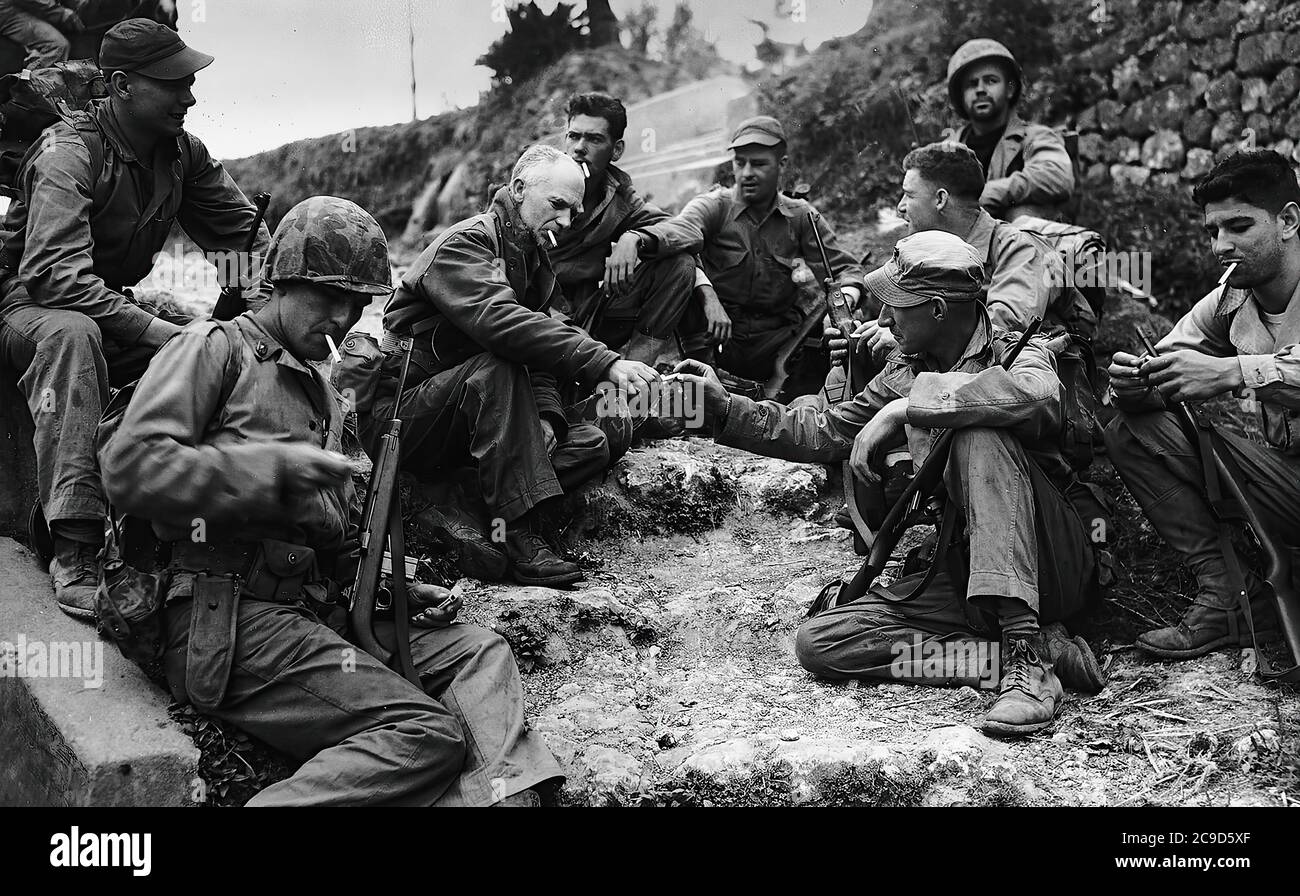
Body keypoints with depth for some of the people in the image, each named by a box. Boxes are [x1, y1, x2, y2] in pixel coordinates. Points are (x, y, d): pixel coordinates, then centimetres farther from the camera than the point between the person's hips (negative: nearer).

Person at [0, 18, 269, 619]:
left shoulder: (182, 152, -1)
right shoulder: (68, 151, -21)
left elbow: (244, 225, 11)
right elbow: (56, 274, -34)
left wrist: (244, 254, -15)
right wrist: (158, 330, -41)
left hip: (116, 309, 6)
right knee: (72, 333, -40)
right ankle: (74, 550, -43)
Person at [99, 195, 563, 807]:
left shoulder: (325, 398, 28)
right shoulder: (216, 348, 2)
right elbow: (128, 465, -13)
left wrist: (395, 590, 13)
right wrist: (274, 468, -18)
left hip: (317, 612, 9)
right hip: (230, 619, -9)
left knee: (483, 653, -7)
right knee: (429, 734, -23)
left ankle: (496, 792, -27)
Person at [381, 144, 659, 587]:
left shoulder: (534, 259, 14)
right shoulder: (464, 243, -15)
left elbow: (538, 351, 5)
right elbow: (502, 323, -35)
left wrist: (546, 417, -16)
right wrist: (604, 363, -42)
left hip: (458, 427, 8)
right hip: (397, 415, -8)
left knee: (592, 443, -7)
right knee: (497, 367, -35)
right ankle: (521, 535, -36)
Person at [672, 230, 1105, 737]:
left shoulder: (1020, 351, -7)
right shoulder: (906, 370, 11)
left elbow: (1037, 395, -34)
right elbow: (825, 434, 19)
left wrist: (907, 405, -30)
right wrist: (725, 408, 12)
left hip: (1052, 567, -6)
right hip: (959, 574, 6)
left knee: (981, 437, -31)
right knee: (819, 644, -13)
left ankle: (1028, 660, -35)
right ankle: (1030, 648, -16)